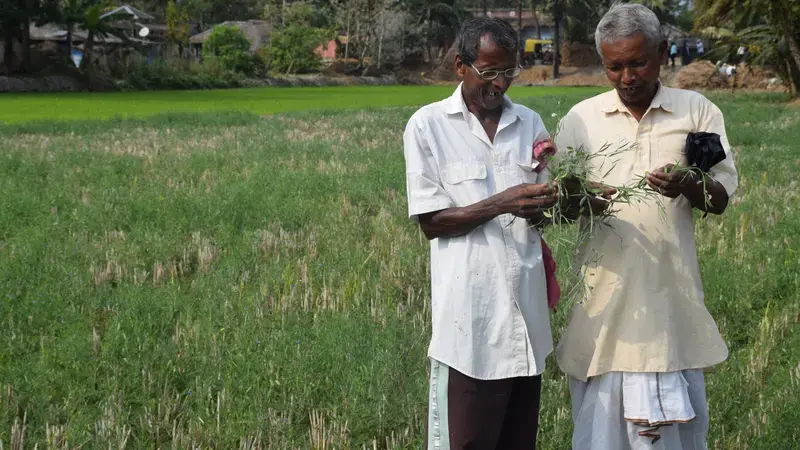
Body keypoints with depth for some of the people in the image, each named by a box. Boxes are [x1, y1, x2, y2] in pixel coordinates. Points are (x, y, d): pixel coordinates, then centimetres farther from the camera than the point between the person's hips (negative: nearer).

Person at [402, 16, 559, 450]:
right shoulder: (428, 125, -3)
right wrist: (500, 204, -18)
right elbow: (430, 221, -5)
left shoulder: (530, 123, 10)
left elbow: (541, 210, 14)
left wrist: (548, 204, -10)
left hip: (526, 309, 5)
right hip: (470, 316, -4)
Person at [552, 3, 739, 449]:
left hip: (670, 293, 0)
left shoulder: (698, 111, 4)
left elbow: (721, 197, 3)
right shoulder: (581, 118, 6)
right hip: (605, 294, 0)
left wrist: (690, 187, -20)